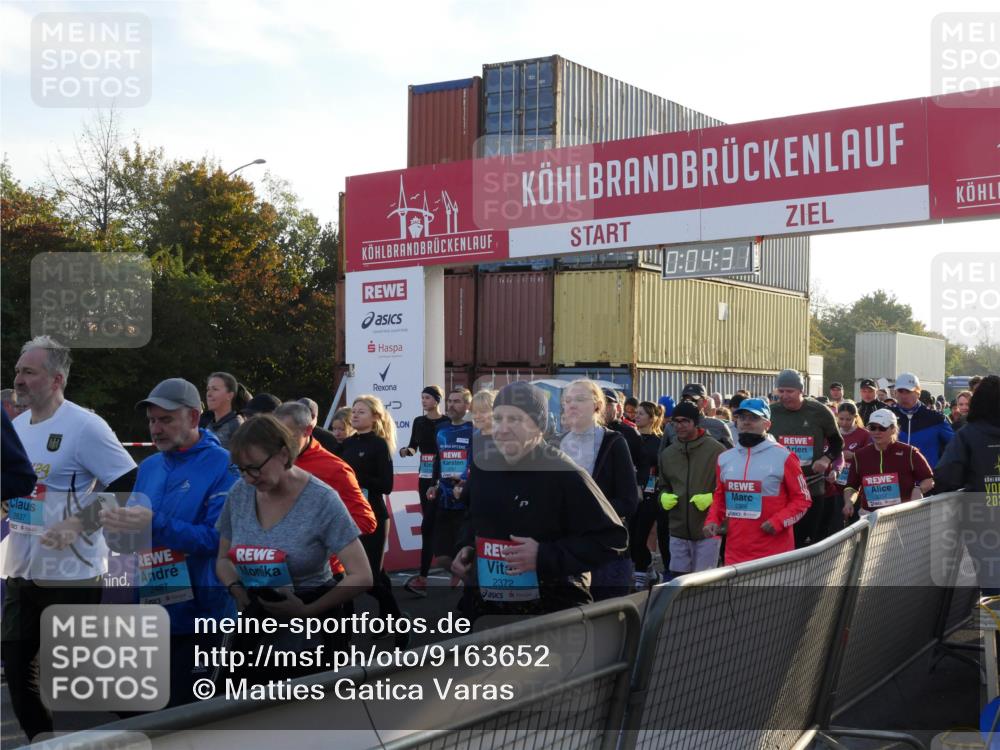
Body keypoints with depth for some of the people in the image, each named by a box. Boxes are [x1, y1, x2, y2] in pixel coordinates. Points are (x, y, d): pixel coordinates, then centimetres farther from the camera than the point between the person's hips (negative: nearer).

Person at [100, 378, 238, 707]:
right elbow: (130, 538, 13)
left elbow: (218, 537, -20)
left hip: (198, 617, -7)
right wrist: (117, 526, -10)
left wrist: (154, 524, -27)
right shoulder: (149, 467, 11)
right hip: (149, 615, 7)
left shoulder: (223, 465, -11)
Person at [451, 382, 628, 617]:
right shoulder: (483, 467, 4)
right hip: (484, 605, 6)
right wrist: (466, 548, 3)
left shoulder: (565, 474, -17)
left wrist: (545, 556, -23)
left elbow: (612, 539, -17)